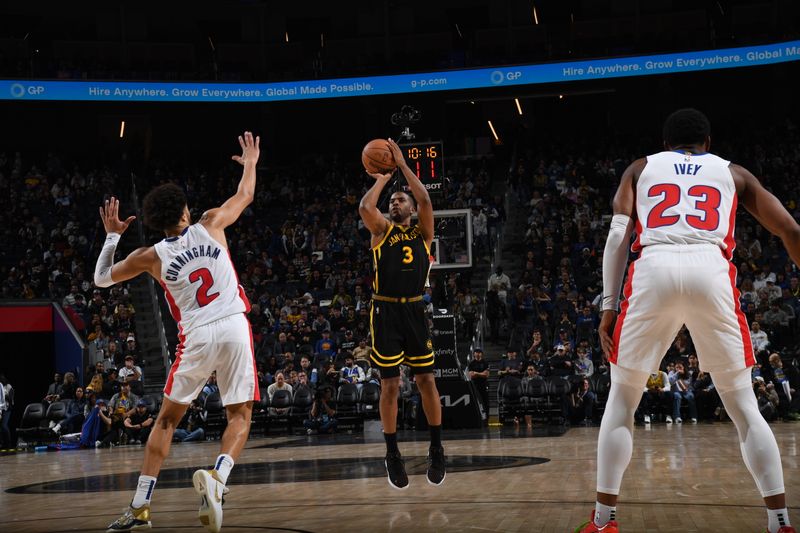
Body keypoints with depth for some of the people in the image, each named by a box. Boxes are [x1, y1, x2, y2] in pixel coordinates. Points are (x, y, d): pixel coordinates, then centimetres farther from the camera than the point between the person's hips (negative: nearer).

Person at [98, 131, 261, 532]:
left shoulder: (151, 256, 3)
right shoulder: (211, 225, 3)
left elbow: (101, 278, 18)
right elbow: (245, 195, 22)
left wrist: (112, 235, 28)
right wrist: (250, 162, 40)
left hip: (196, 337, 0)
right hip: (234, 328, 0)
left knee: (168, 417, 14)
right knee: (239, 415, 8)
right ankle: (216, 477, -22)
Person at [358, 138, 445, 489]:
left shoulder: (423, 231, 8)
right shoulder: (381, 231, 6)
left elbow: (425, 201, -9)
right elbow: (365, 207, -14)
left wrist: (402, 164, -5)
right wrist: (382, 179, 1)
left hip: (414, 312, 1)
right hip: (386, 313, -1)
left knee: (426, 381, 2)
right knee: (390, 385, 0)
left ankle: (436, 448, 15)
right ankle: (392, 454, 10)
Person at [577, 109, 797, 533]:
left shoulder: (641, 168, 26)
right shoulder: (732, 172, 28)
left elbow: (617, 235, 11)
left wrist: (608, 305, 7)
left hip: (654, 273, 0)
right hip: (711, 273, 0)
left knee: (621, 400, 15)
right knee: (744, 406, 13)